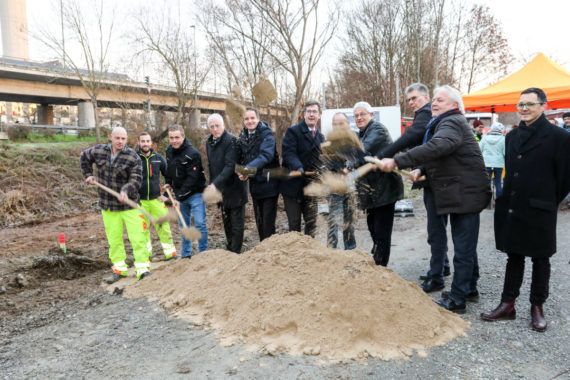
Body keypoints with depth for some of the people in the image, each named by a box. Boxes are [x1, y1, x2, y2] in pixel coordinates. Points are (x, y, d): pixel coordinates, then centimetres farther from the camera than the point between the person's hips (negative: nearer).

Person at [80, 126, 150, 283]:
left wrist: (125, 190, -32)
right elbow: (84, 157, 25)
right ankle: (120, 270, 21)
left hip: (129, 204, -3)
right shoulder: (99, 151, 3)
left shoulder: (133, 157, -10)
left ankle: (143, 269, -1)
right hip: (108, 205, 3)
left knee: (137, 236, -8)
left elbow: (136, 180, -14)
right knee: (114, 239, 8)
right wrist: (88, 175, 19)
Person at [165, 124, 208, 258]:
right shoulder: (169, 150, 5)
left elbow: (191, 179, -22)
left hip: (195, 193, -7)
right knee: (183, 225, 12)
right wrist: (168, 182, 10)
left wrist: (180, 198, -22)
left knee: (200, 224, -7)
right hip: (180, 194, 7)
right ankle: (186, 254, 23)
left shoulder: (192, 154, -19)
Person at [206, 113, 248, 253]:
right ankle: (229, 250, 29)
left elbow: (230, 166, -24)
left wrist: (216, 183, -30)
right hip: (221, 190, 8)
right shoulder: (209, 142, 10)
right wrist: (211, 185, 12)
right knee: (226, 222, 17)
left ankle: (235, 253, 7)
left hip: (234, 188, -8)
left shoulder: (231, 140, -16)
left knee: (236, 224, 1)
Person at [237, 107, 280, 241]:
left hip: (268, 184, -7)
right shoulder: (243, 136, 8)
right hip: (254, 185, 7)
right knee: (259, 221, 16)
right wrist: (242, 172, -7)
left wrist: (248, 168, -37)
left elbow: (266, 155, -26)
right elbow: (241, 158, 12)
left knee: (268, 222, -5)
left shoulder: (267, 134, -12)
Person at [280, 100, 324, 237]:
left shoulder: (321, 137, 15)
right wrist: (298, 167, -34)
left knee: (311, 222, 9)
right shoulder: (293, 131, -4)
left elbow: (321, 159, 16)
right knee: (294, 223, 4)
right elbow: (288, 153, -17)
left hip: (311, 186, 5)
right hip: (293, 186, -5)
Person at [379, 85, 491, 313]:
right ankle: (469, 288, 35)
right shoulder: (445, 123, 19)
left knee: (463, 248, -4)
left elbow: (434, 148, -35)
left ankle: (456, 300, 3)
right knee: (465, 245, 20)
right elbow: (442, 157, 26)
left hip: (466, 194, -11)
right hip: (460, 194, 11)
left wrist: (397, 162, -39)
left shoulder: (452, 123, -16)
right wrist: (422, 170, 7)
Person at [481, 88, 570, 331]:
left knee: (540, 259, 10)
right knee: (514, 256, 13)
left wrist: (548, 202, 0)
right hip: (511, 209, 5)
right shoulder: (513, 136, 10)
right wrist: (507, 197, 11)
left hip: (538, 211, -5)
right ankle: (507, 305, 22)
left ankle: (537, 307, 24)